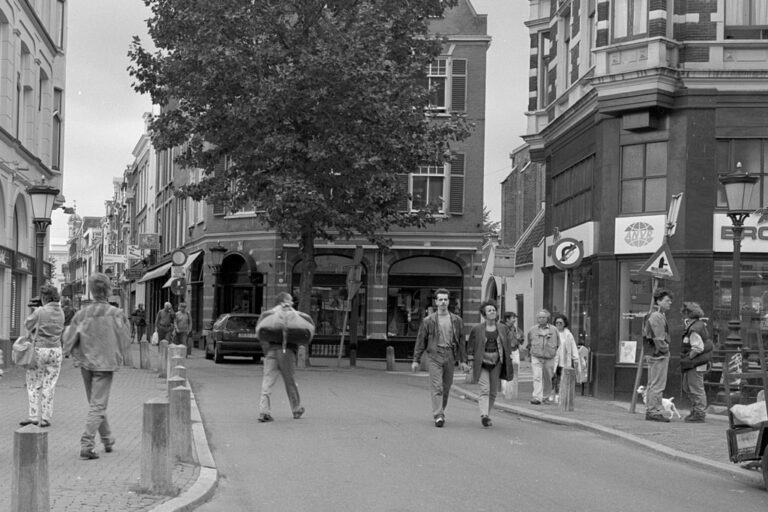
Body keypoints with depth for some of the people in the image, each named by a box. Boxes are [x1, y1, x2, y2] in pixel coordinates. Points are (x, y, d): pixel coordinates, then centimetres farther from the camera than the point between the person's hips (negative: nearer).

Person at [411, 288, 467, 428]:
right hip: (434, 355, -3)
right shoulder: (428, 320, 2)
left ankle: (441, 412, 26)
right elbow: (420, 341, 4)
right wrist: (416, 360, 0)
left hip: (450, 356, 3)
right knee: (436, 387, -10)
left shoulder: (456, 320, 7)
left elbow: (461, 341, 10)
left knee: (446, 387, 9)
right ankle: (438, 416, -13)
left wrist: (463, 360, 5)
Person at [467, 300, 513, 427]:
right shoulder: (477, 329, -2)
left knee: (493, 392, 7)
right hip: (482, 363, -3)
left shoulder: (503, 328, 5)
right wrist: (470, 360, 2)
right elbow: (470, 346, 6)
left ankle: (487, 415, 20)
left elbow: (508, 344, 15)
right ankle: (484, 415, -24)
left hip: (496, 364, 3)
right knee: (485, 389, -16)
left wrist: (509, 358, 8)